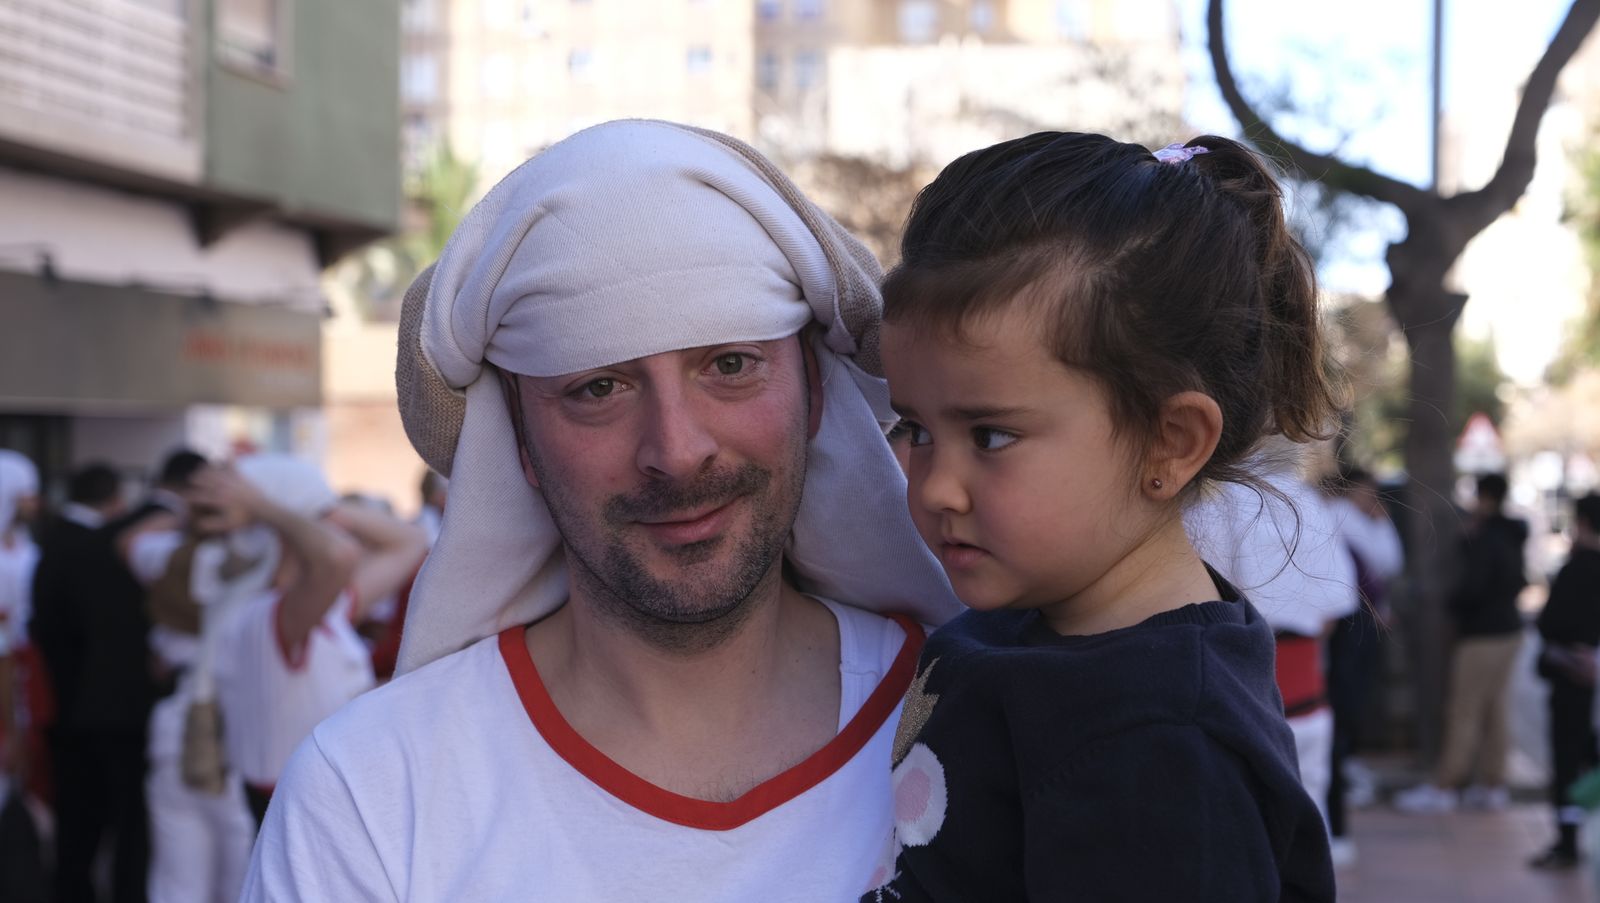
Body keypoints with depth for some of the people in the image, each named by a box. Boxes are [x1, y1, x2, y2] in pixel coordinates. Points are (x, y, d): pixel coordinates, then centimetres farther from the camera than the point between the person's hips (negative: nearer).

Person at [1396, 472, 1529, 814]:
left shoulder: (1486, 539, -18)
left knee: (1464, 713, -5)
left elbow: (1472, 586, -24)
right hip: (1508, 629, 10)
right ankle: (1492, 785, 16)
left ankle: (1443, 789, -1)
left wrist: (1452, 603, -3)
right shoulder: (1510, 538, 11)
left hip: (1482, 636, -9)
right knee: (1496, 710, 11)